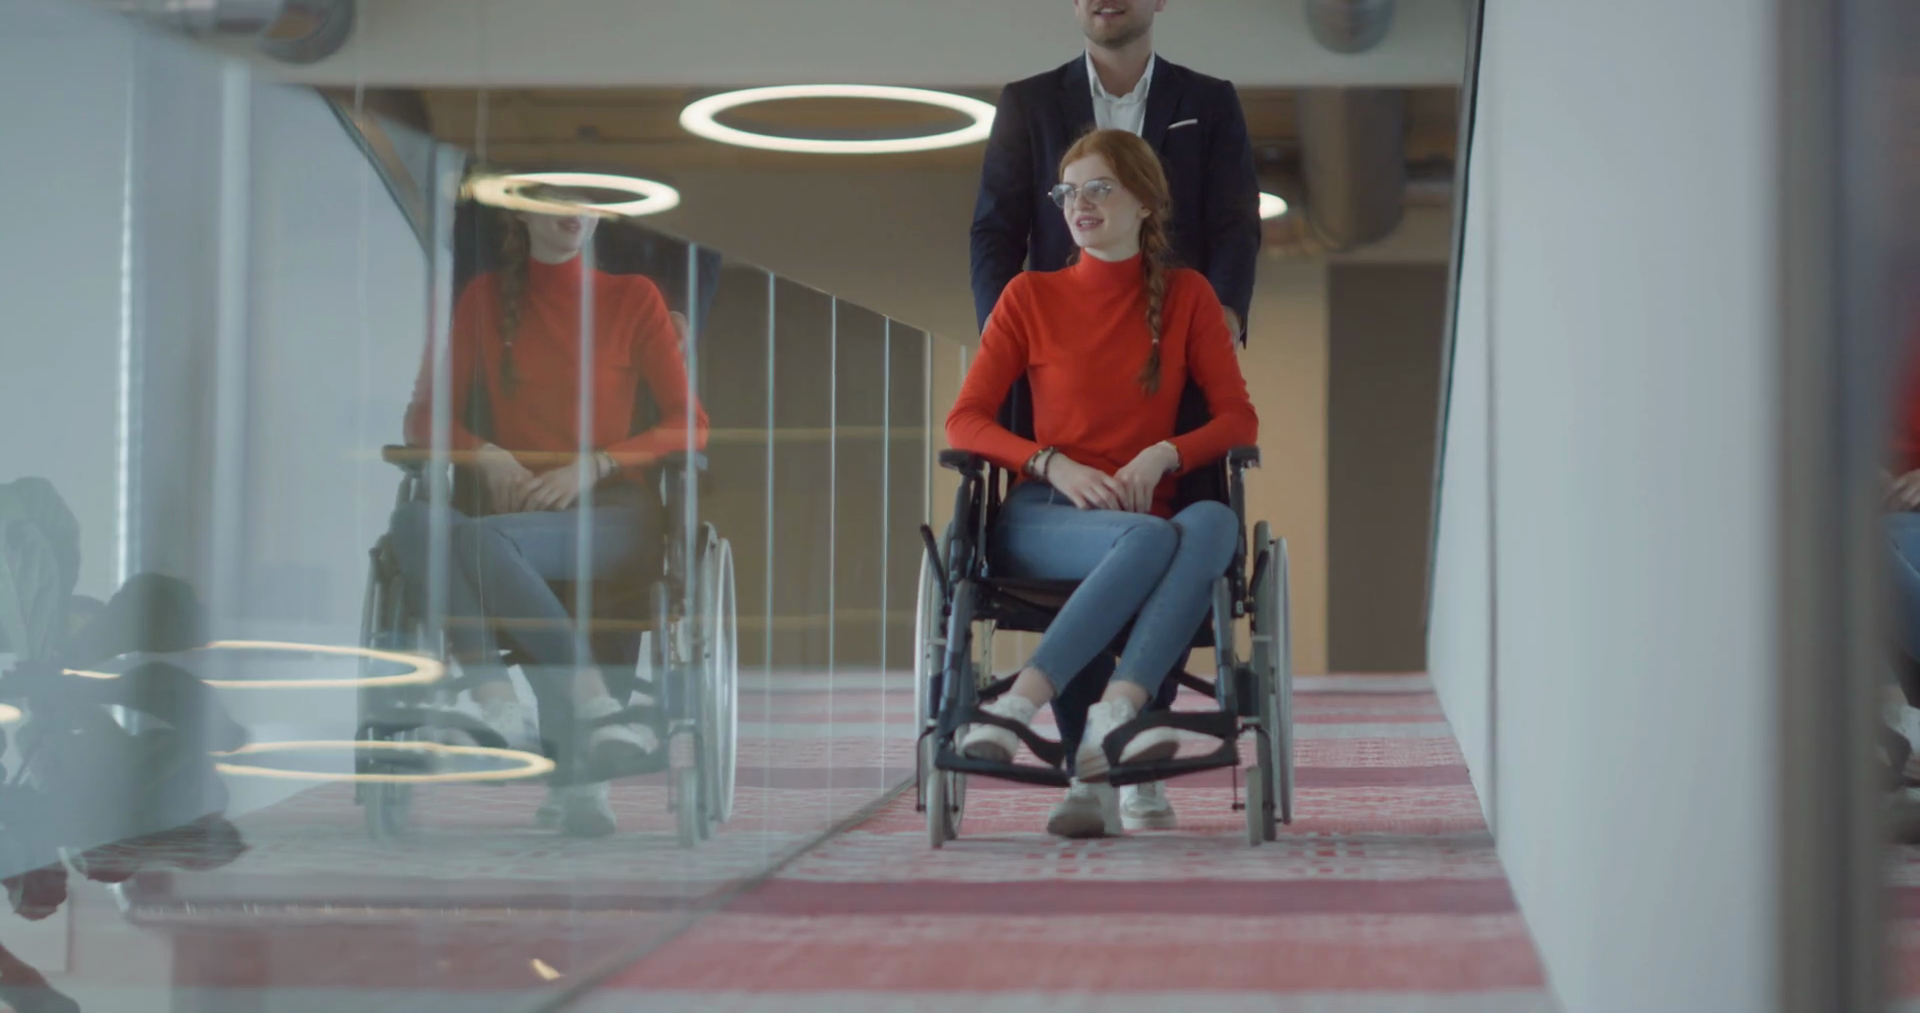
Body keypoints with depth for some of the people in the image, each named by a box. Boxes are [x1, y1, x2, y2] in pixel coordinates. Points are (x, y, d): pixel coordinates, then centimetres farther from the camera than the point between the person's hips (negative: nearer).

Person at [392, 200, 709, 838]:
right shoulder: (484, 299, 18)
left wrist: (596, 463, -11)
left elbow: (691, 426, 5)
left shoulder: (633, 299, 11)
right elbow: (426, 418, 17)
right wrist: (483, 452, -5)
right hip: (512, 510, 3)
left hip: (612, 518, -3)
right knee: (415, 522, -33)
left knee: (482, 539, -35)